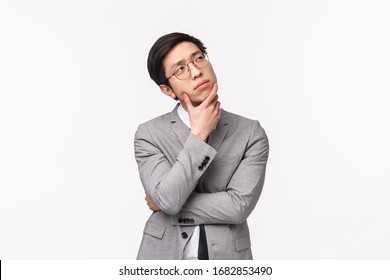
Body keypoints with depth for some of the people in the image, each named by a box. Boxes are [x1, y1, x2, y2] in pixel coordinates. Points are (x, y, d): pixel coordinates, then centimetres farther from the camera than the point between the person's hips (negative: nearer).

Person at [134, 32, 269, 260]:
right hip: (163, 258, 0)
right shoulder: (150, 134, -7)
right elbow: (167, 199, -20)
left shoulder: (251, 133, -7)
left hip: (227, 257, 0)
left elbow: (238, 206, -17)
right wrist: (198, 134, -19)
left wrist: (169, 203, -12)